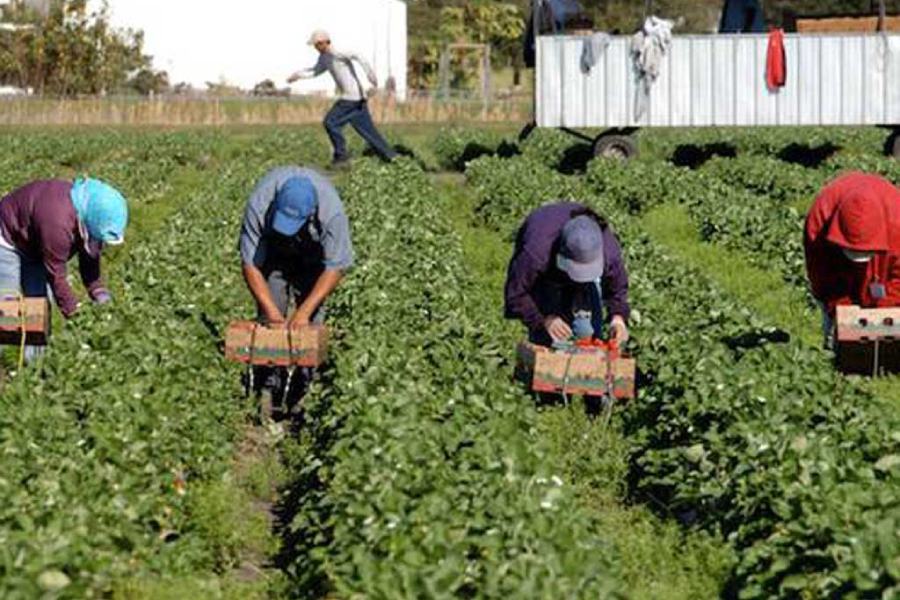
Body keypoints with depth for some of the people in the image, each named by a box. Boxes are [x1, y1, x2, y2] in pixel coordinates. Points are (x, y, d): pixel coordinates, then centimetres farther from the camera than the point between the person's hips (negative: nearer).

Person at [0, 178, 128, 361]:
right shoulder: (58, 222, -43)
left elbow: (89, 256, -3)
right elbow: (55, 275, -32)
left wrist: (100, 294, -10)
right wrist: (73, 313, -25)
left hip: (34, 246, 8)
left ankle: (33, 359, 14)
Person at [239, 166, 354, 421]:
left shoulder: (332, 211, -39)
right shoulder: (259, 204, -37)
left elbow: (336, 266, -29)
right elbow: (250, 263, -28)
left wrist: (304, 311, -33)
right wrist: (271, 310, -32)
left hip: (313, 254, 0)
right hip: (273, 252, 0)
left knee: (312, 321, -12)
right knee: (269, 319, -12)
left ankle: (305, 388, -7)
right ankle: (268, 388, -10)